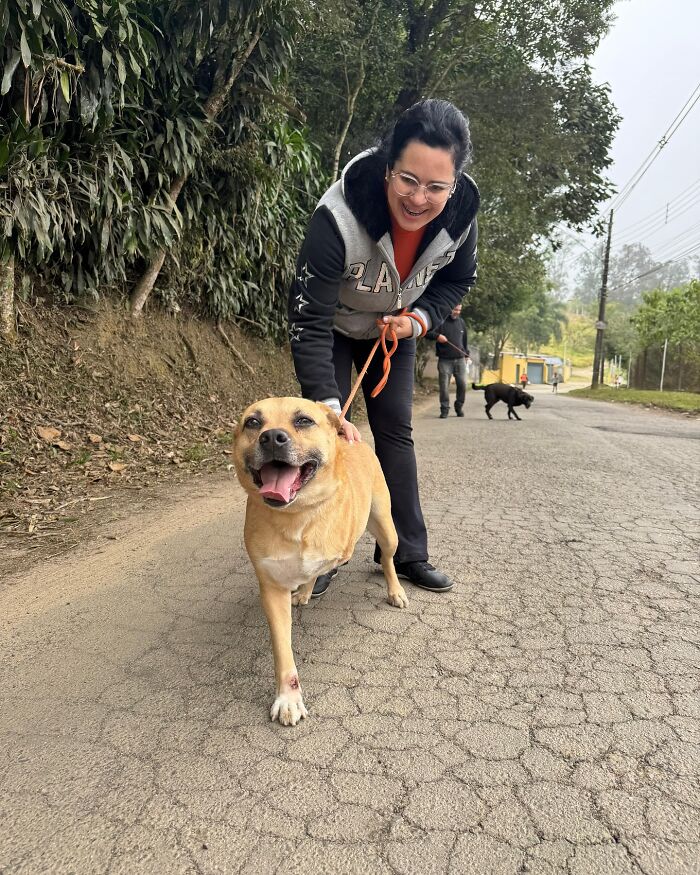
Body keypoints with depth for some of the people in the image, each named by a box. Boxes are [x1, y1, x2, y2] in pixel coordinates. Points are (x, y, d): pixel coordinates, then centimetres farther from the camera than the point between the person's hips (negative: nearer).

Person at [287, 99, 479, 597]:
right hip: (333, 328, -3)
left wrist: (420, 319, -21)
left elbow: (459, 279, -2)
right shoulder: (338, 217, -38)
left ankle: (407, 552, 13)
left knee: (396, 431, 2)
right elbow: (309, 322, -36)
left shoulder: (459, 217, -24)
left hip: (395, 329, 3)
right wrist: (327, 403, -43)